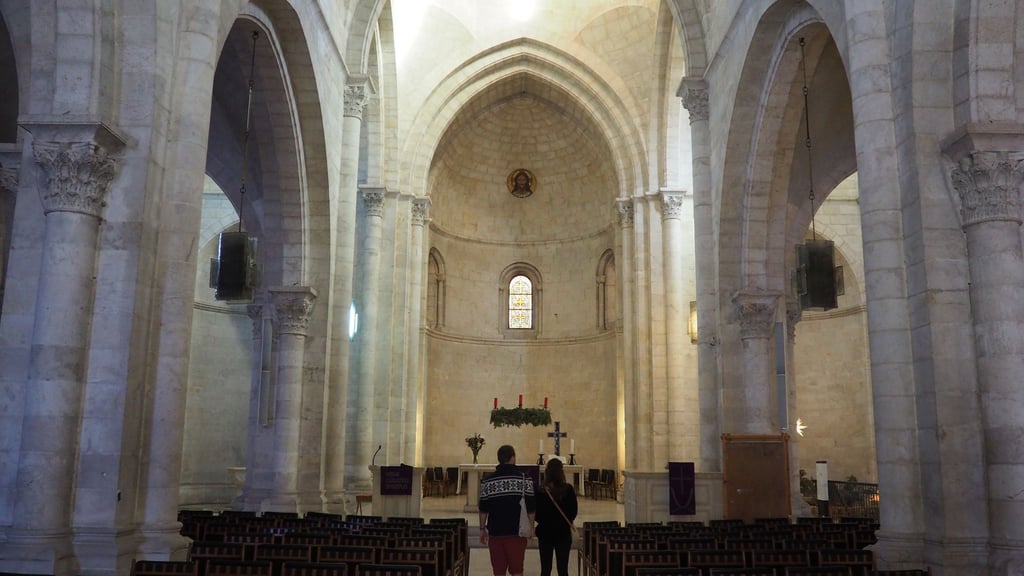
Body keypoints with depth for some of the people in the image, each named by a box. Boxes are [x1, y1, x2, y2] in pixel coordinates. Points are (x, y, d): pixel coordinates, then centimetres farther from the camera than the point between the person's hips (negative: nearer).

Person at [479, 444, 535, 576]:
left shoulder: (488, 480, 1)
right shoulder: (524, 479, -4)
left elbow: (483, 508, 3)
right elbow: (531, 507, -3)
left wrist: (482, 528, 12)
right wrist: (531, 527, 7)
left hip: (495, 531, 1)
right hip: (517, 531, -1)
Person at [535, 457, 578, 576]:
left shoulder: (540, 491, -10)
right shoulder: (569, 489, -10)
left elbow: (536, 514, -5)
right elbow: (574, 510, -2)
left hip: (545, 532, 0)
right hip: (564, 532, 0)